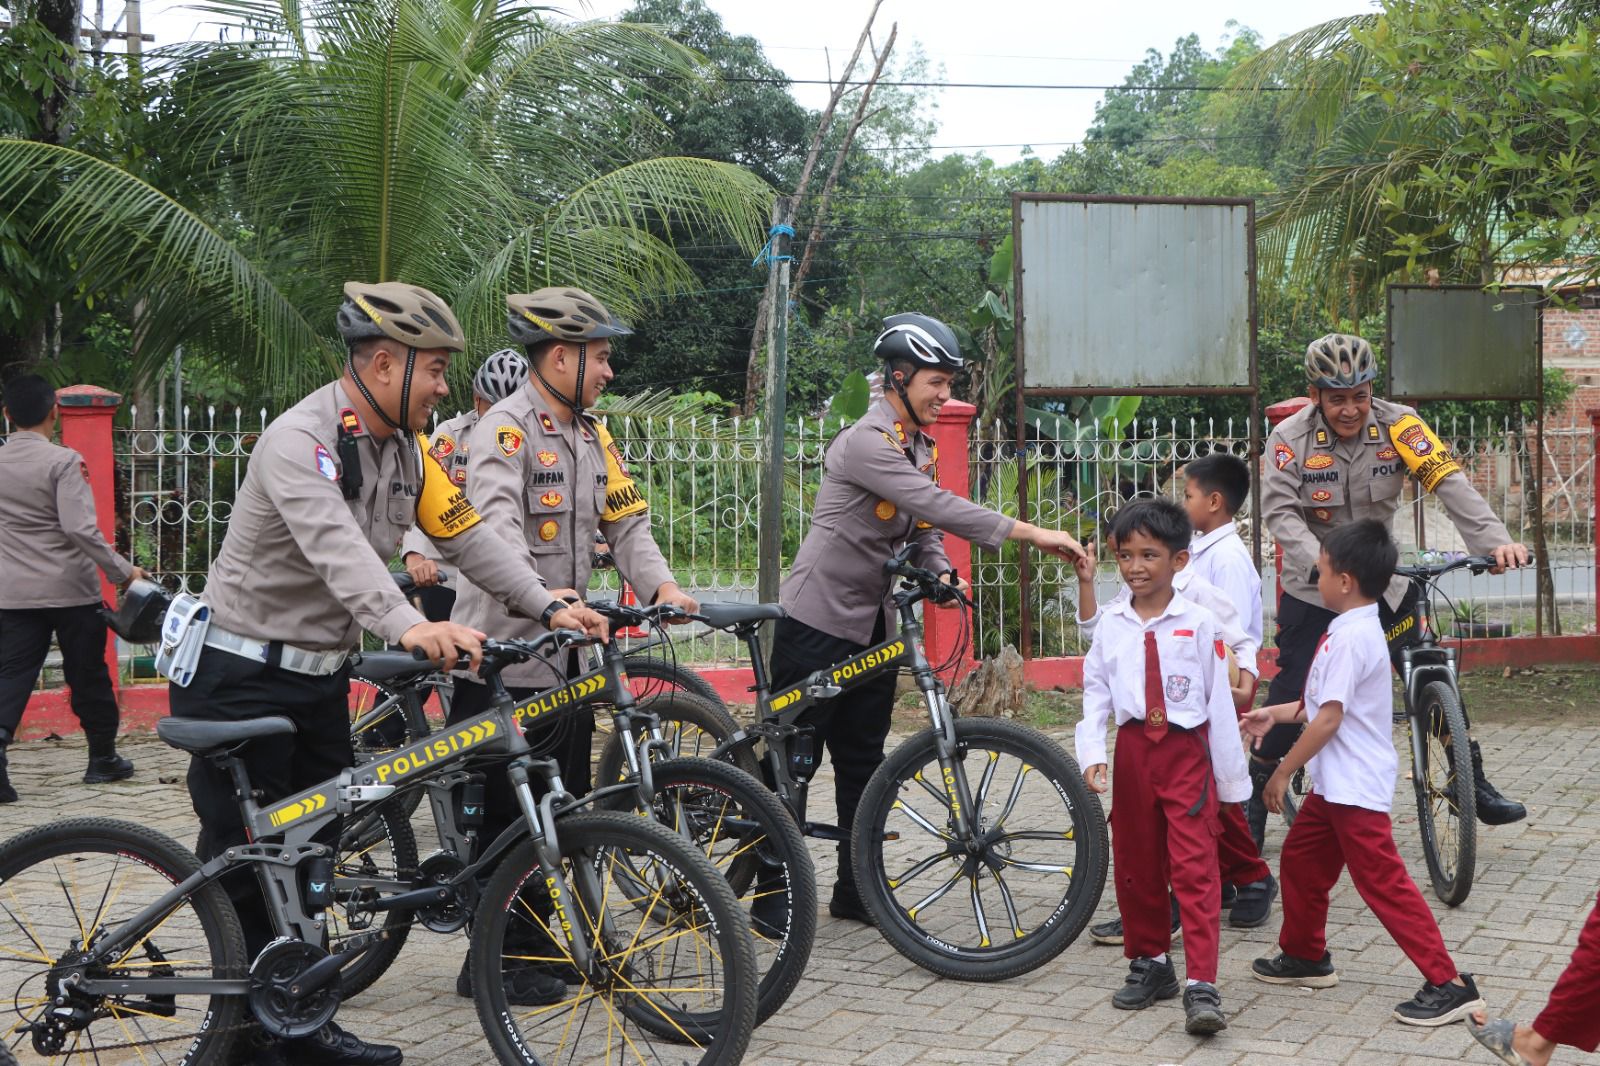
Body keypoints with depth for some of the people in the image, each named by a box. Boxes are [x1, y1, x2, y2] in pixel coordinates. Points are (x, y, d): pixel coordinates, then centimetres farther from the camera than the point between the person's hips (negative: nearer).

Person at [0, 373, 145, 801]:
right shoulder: (64, 461, -13)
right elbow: (80, 528, -21)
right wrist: (123, 571, -14)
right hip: (70, 590, -4)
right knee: (88, 676, 10)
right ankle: (103, 758, 22)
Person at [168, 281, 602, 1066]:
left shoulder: (405, 450, 5)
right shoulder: (300, 440, -23)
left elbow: (467, 536, 3)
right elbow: (335, 545, -39)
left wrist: (549, 606, -10)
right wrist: (408, 626, -55)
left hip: (320, 677, 8)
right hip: (242, 678, -8)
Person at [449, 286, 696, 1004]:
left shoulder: (591, 436, 15)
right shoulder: (507, 428, -14)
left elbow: (625, 518, 9)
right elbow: (496, 522, -30)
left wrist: (660, 584, -12)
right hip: (505, 654, -8)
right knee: (508, 812, -2)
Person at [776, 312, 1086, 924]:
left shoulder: (919, 448, 10)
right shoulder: (866, 444, -20)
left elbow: (923, 528, 13)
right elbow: (935, 505, -30)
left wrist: (940, 571, -10)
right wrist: (1028, 533, -33)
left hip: (871, 624, 9)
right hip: (816, 625, -9)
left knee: (863, 760, 11)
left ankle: (855, 892, 19)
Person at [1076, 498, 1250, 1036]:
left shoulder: (1199, 623, -7)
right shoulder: (1110, 624, 3)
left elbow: (1219, 700, -3)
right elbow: (1095, 690, 7)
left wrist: (1232, 779, -1)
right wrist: (1092, 754, -7)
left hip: (1186, 751, -4)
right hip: (1133, 750, 4)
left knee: (1195, 868, -8)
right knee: (1135, 864, 13)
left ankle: (1201, 987, -10)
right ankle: (1149, 962, 30)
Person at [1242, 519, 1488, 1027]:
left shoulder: (1349, 638, -20)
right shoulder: (1361, 629, 11)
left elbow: (1329, 718, -22)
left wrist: (1283, 772, -15)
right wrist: (1274, 714, 22)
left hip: (1355, 788, -10)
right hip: (1335, 783, 10)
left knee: (1383, 882, -9)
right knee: (1300, 860, 20)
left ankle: (1449, 984, -7)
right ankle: (1305, 956, 35)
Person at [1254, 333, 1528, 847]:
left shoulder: (1397, 425, -13)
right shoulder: (1290, 437, -16)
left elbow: (1449, 482, -22)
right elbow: (1279, 511, -23)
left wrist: (1495, 540, -37)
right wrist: (1320, 563, -40)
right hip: (1312, 586, -2)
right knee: (1294, 690, -3)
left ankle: (1473, 783, 13)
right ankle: (1255, 793, 15)